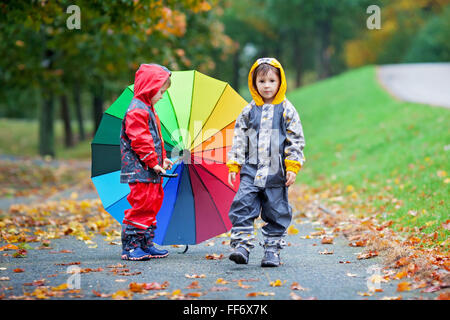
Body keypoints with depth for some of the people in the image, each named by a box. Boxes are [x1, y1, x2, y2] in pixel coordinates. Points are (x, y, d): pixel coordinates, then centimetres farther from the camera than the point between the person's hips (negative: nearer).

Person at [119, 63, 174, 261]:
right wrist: (153, 162, -17)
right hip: (140, 171, -10)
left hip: (151, 172, 10)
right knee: (141, 206, -10)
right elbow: (139, 141, -19)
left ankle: (146, 245, 19)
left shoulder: (148, 110, 20)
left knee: (151, 206, 12)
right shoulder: (136, 111, -13)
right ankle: (130, 247, -5)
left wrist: (162, 159, 18)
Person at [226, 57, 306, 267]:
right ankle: (241, 246, -9)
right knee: (242, 207, -11)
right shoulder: (249, 111, 8)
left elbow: (296, 140, 1)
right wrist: (234, 165, 3)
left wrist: (293, 167, -6)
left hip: (276, 172, -1)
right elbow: (239, 138, 10)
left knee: (276, 213, 4)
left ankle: (272, 250, 13)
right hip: (251, 170, 1)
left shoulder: (287, 110, 2)